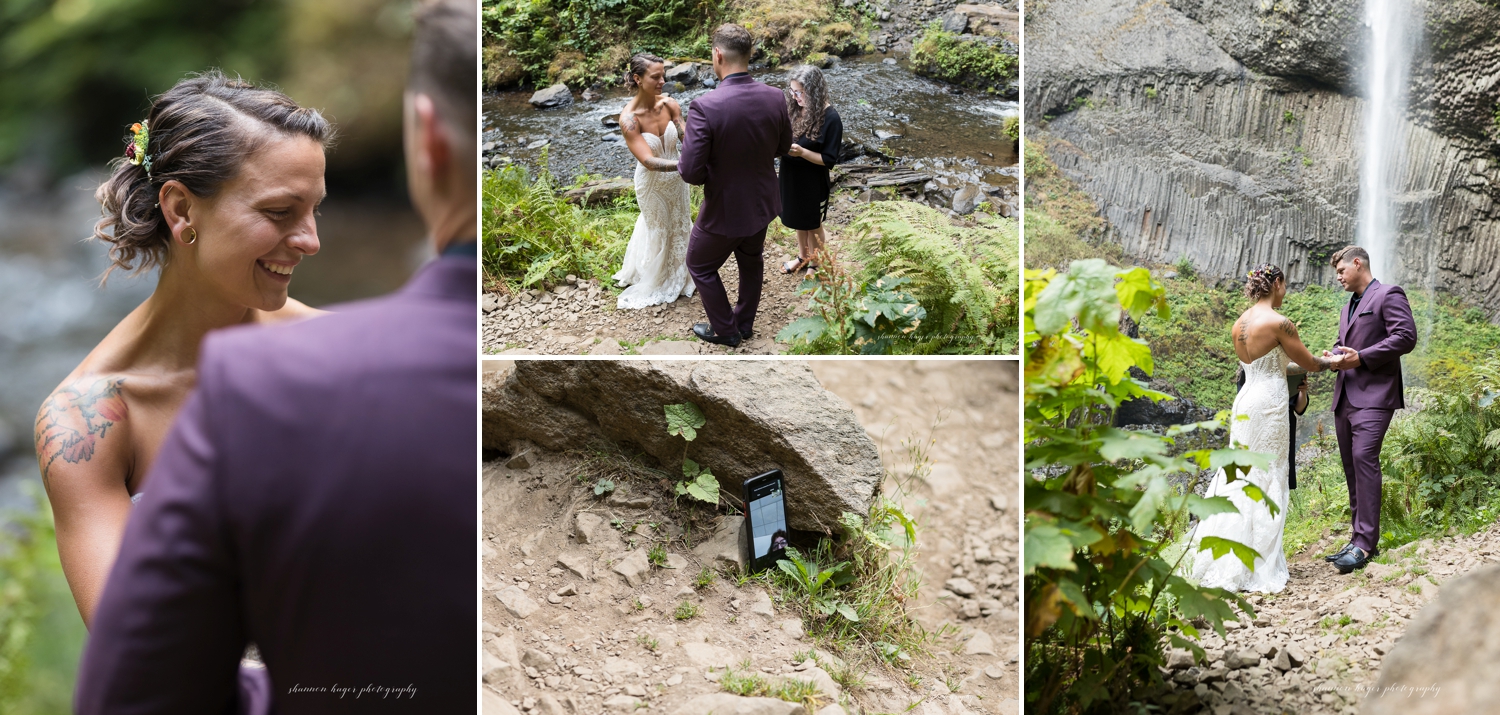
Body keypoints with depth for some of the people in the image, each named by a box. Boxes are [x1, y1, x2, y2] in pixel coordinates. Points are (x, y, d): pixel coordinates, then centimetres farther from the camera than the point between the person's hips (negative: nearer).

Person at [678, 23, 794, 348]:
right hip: (762, 203, 5)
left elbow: (690, 172, -27)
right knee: (751, 261, 29)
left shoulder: (704, 107, -31)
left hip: (725, 209, -5)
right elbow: (783, 146, 3)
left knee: (700, 266, 22)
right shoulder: (775, 98, -14)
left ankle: (725, 330, 34)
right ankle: (745, 324, 46)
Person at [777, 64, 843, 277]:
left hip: (813, 182, -6)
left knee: (813, 225, 15)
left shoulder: (830, 119, -24)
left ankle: (816, 265, 36)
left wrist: (801, 152, -31)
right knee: (799, 221, 25)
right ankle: (802, 258, 46)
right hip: (791, 176, 6)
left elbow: (829, 160, -20)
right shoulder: (795, 108, -7)